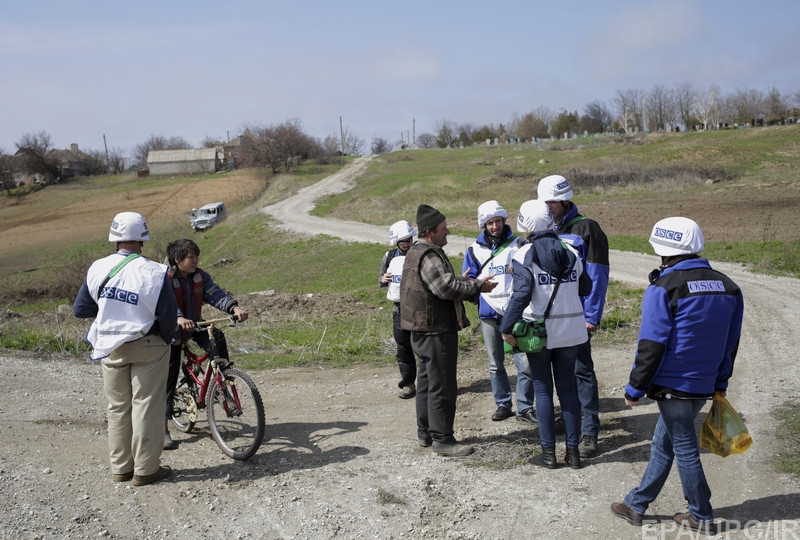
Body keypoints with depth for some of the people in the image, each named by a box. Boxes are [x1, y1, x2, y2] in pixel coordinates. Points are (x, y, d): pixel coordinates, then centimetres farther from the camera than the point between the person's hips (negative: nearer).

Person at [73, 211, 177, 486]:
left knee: (118, 407, 15)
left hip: (110, 347, 4)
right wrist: (165, 340, 4)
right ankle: (145, 470, 11)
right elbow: (168, 316, -14)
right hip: (147, 346, -4)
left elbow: (80, 309, 2)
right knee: (146, 407, 5)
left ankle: (121, 468, 24)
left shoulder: (98, 269, -5)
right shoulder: (153, 272, -16)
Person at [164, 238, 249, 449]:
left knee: (217, 337, -28)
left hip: (194, 326, 4)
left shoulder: (200, 276, -4)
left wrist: (234, 308, -36)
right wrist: (179, 319, -56)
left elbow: (215, 294, -16)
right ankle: (164, 430, 7)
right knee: (169, 380, -2)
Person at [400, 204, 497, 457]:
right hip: (437, 331, -11)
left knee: (427, 382, 18)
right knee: (442, 386, -4)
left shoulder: (417, 252, 16)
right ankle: (442, 439, 2)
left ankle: (425, 432, 28)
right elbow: (447, 287, -28)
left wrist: (472, 283, 7)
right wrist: (477, 287, -16)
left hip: (423, 331, 11)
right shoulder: (428, 256, -19)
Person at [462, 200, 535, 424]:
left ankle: (525, 407, 7)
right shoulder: (474, 250, 7)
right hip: (489, 314, 2)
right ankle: (503, 404, 25)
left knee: (525, 363, -6)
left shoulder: (517, 244, 3)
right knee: (496, 365, 11)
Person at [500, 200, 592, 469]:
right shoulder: (570, 252, 2)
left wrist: (506, 328, -17)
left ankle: (548, 452, 10)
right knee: (568, 388, 12)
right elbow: (585, 288, 7)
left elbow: (521, 294, -22)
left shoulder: (524, 255, -12)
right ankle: (573, 450, 15)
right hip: (570, 330, 4)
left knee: (543, 390, 7)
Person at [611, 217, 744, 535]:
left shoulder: (664, 288, -16)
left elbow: (651, 347, -17)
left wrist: (635, 388, -8)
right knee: (662, 445, 17)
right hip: (703, 385, 7)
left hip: (672, 384, -7)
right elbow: (731, 342, 12)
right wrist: (720, 382, 21)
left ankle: (702, 517, 19)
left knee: (684, 449, 7)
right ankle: (636, 505, 27)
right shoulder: (727, 286, 7)